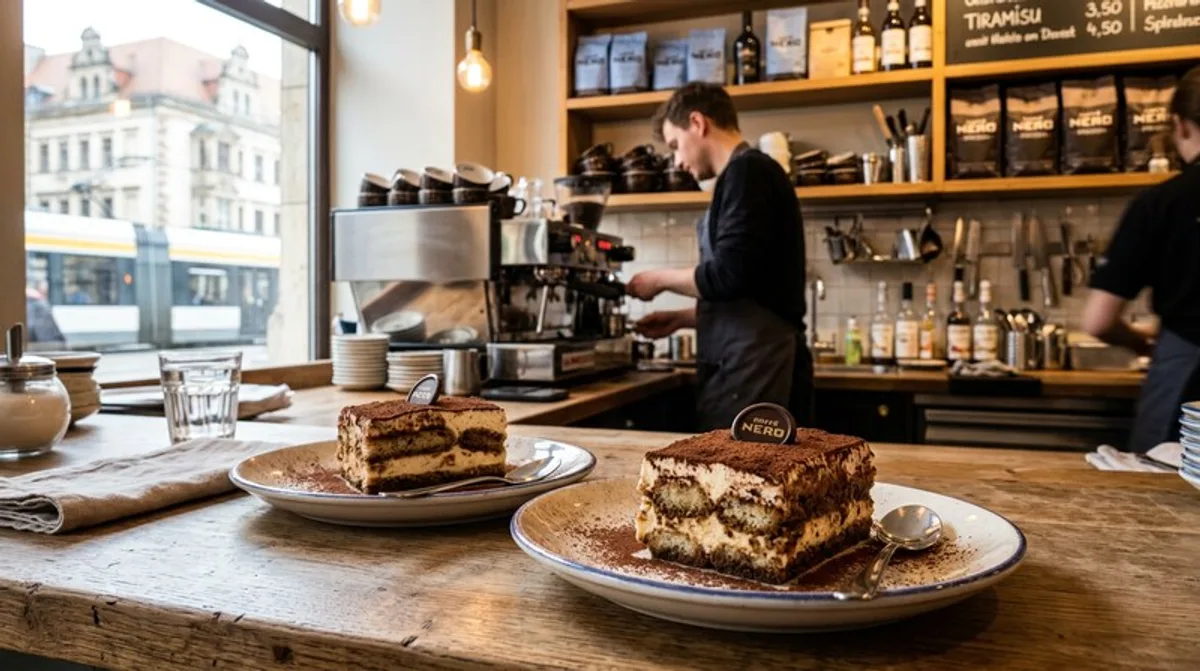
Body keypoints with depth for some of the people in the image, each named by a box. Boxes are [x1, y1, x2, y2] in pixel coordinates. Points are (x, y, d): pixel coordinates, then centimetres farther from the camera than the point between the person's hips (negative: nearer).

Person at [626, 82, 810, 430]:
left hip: (753, 365, -9)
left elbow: (729, 276, -20)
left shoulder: (747, 171, -9)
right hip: (751, 363, 9)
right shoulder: (748, 174, 20)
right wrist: (682, 318, 20)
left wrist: (661, 279, -4)